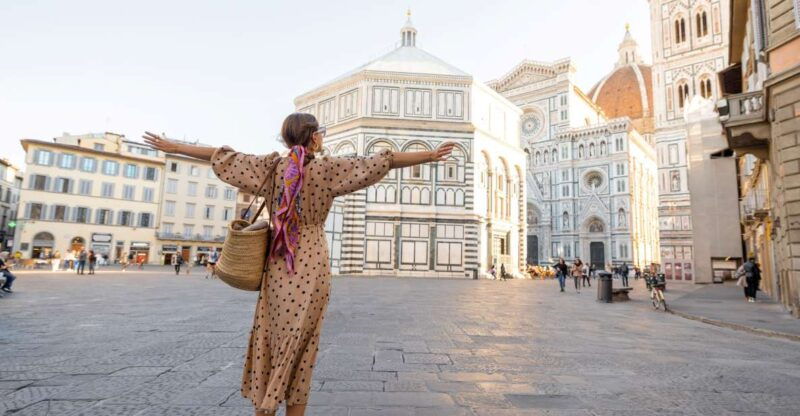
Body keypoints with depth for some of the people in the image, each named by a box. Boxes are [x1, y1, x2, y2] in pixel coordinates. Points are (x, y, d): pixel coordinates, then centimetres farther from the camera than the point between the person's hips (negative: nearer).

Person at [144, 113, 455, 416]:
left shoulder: (271, 167, 3)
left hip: (276, 267, 4)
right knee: (298, 347, 6)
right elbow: (379, 162, -10)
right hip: (311, 265, -3)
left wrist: (173, 147, 19)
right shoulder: (327, 169, -6)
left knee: (267, 341, 14)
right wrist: (430, 156, -7)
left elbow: (224, 156, 7)